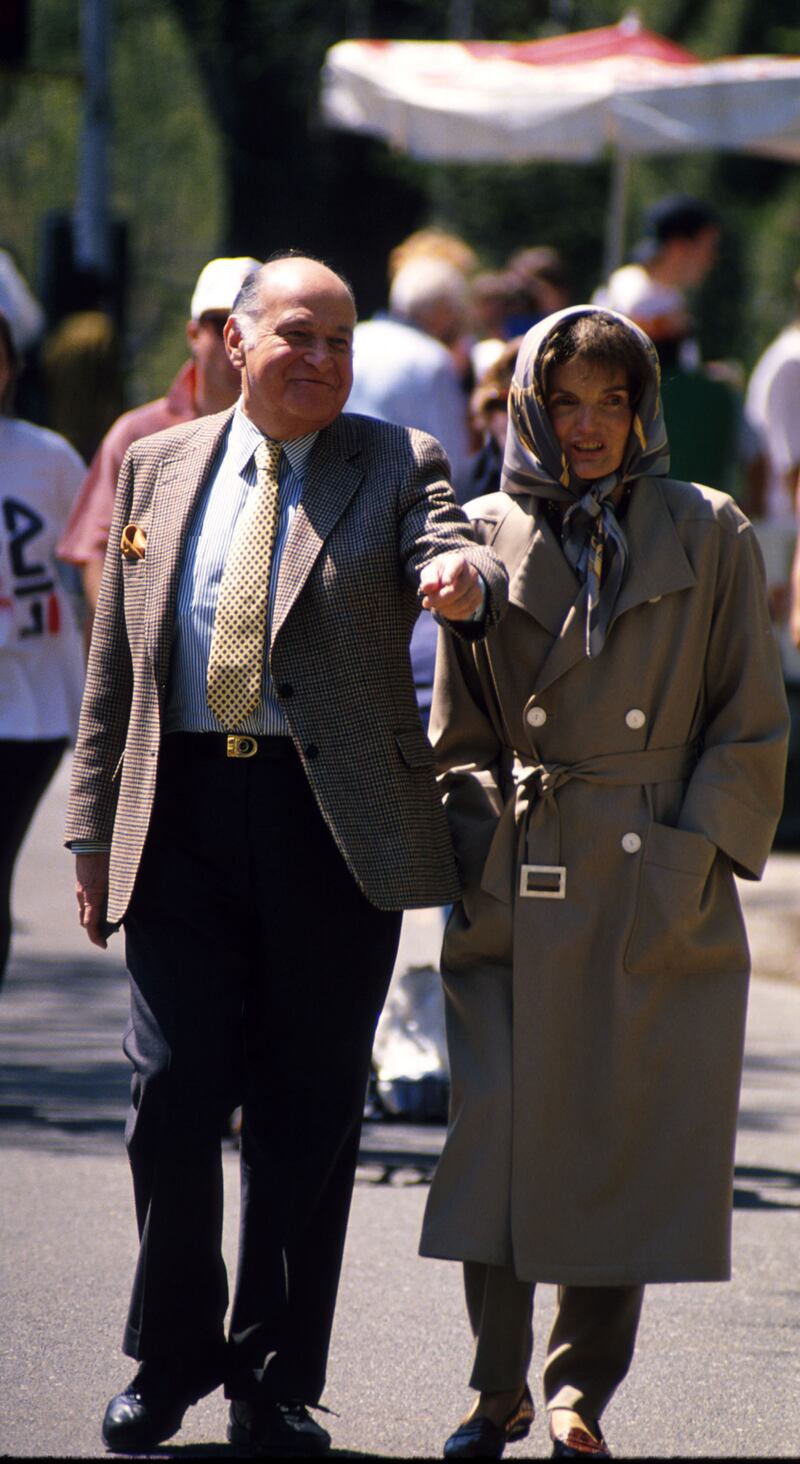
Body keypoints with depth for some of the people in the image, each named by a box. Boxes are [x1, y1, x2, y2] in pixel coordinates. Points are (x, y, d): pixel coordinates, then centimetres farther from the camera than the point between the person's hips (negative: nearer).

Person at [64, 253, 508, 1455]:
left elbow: (454, 566, -14)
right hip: (184, 811, 1)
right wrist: (94, 826, 10)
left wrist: (462, 580, -38)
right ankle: (172, 1359, 16)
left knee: (307, 1119, 2)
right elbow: (115, 664, 15)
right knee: (172, 1098, -3)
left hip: (336, 820, -1)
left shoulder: (396, 467, 6)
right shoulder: (160, 467, 13)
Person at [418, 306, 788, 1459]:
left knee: (631, 1144, 1)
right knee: (502, 1137, -5)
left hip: (660, 900, 0)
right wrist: (483, 854, -2)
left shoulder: (711, 539, 4)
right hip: (520, 898, 0)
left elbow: (751, 728, 4)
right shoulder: (489, 539, 6)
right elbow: (459, 734, 10)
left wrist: (694, 857, -6)